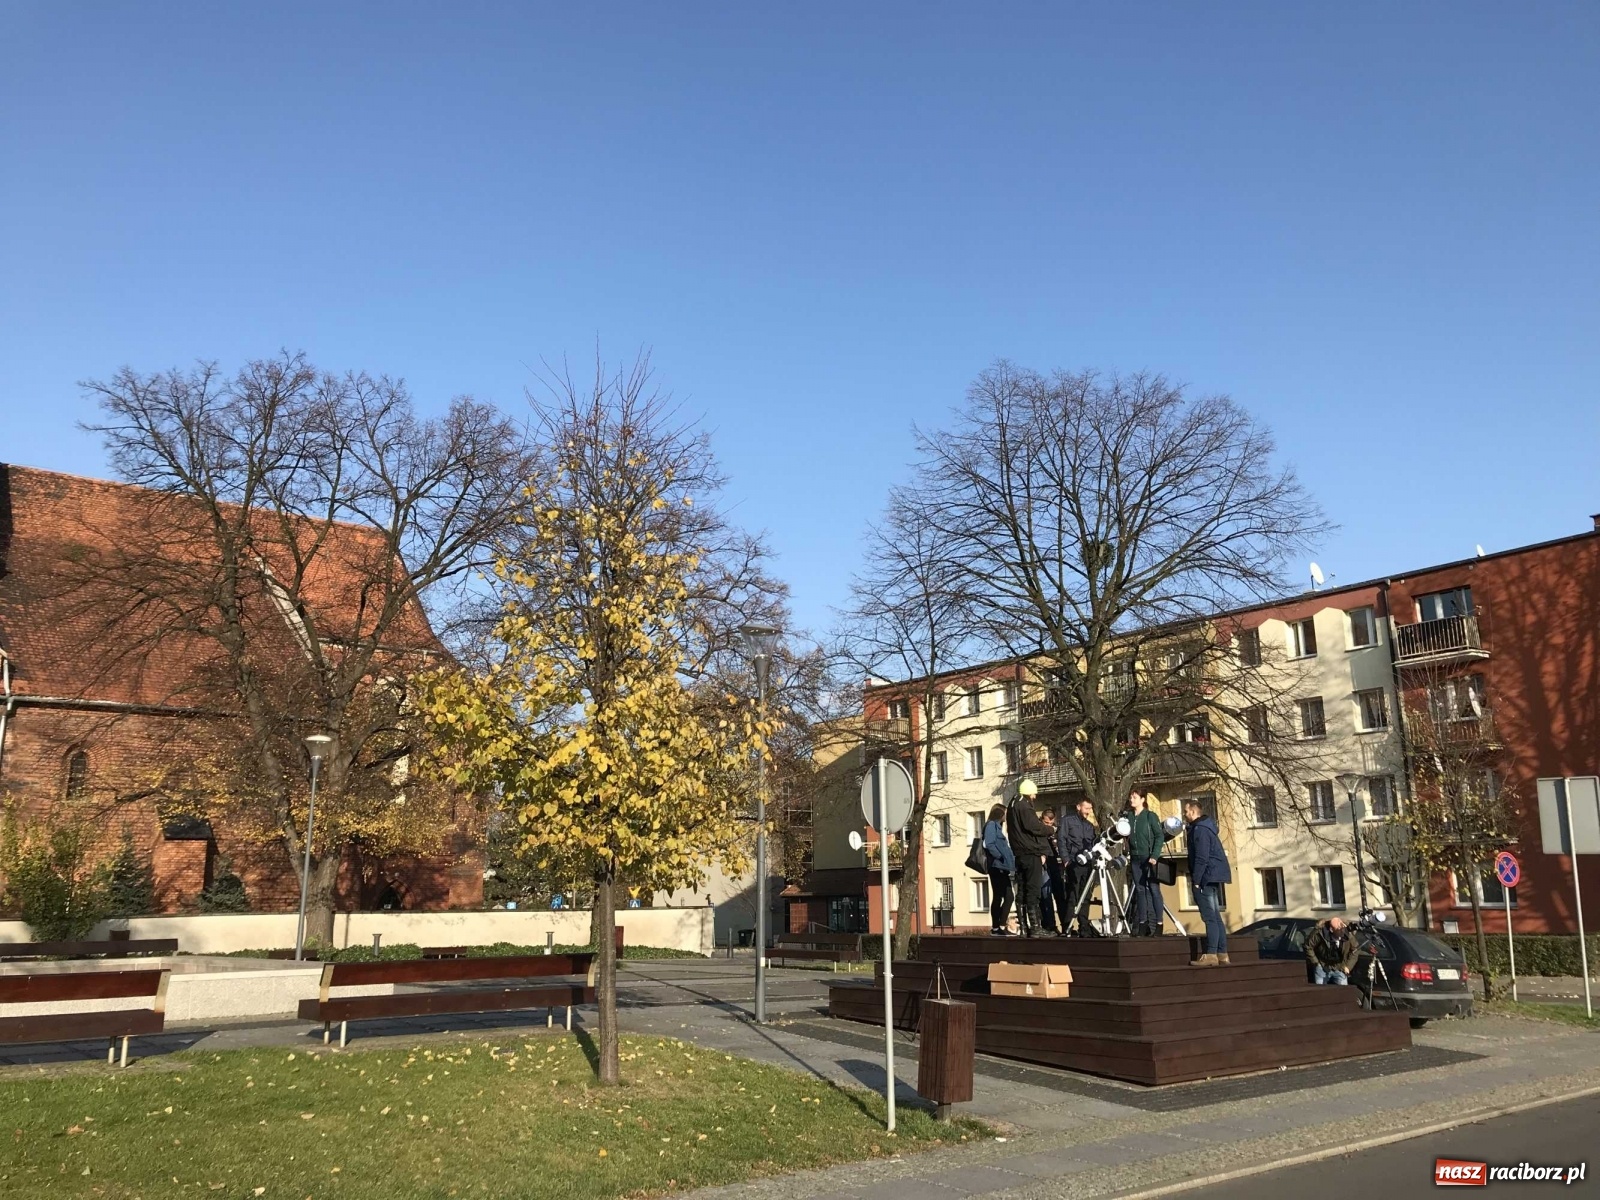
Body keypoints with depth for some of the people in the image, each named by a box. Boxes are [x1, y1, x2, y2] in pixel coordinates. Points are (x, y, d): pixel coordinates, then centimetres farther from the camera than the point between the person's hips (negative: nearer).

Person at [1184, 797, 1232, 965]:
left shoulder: (1200, 829, -14)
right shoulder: (1204, 827, 18)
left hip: (1207, 878, -10)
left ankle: (1211, 955, -13)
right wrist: (1195, 876, 19)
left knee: (1210, 917, -11)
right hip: (1213, 877, 10)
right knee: (1215, 916, 10)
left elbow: (1202, 858, -20)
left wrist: (1196, 880, -18)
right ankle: (1222, 954, 10)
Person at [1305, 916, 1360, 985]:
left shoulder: (1347, 934, -17)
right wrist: (1315, 963, -7)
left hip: (1339, 969, 2)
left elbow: (1356, 949, 0)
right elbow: (1308, 947, -11)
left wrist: (1348, 966, -1)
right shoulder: (1320, 933, -24)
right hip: (1322, 967, -2)